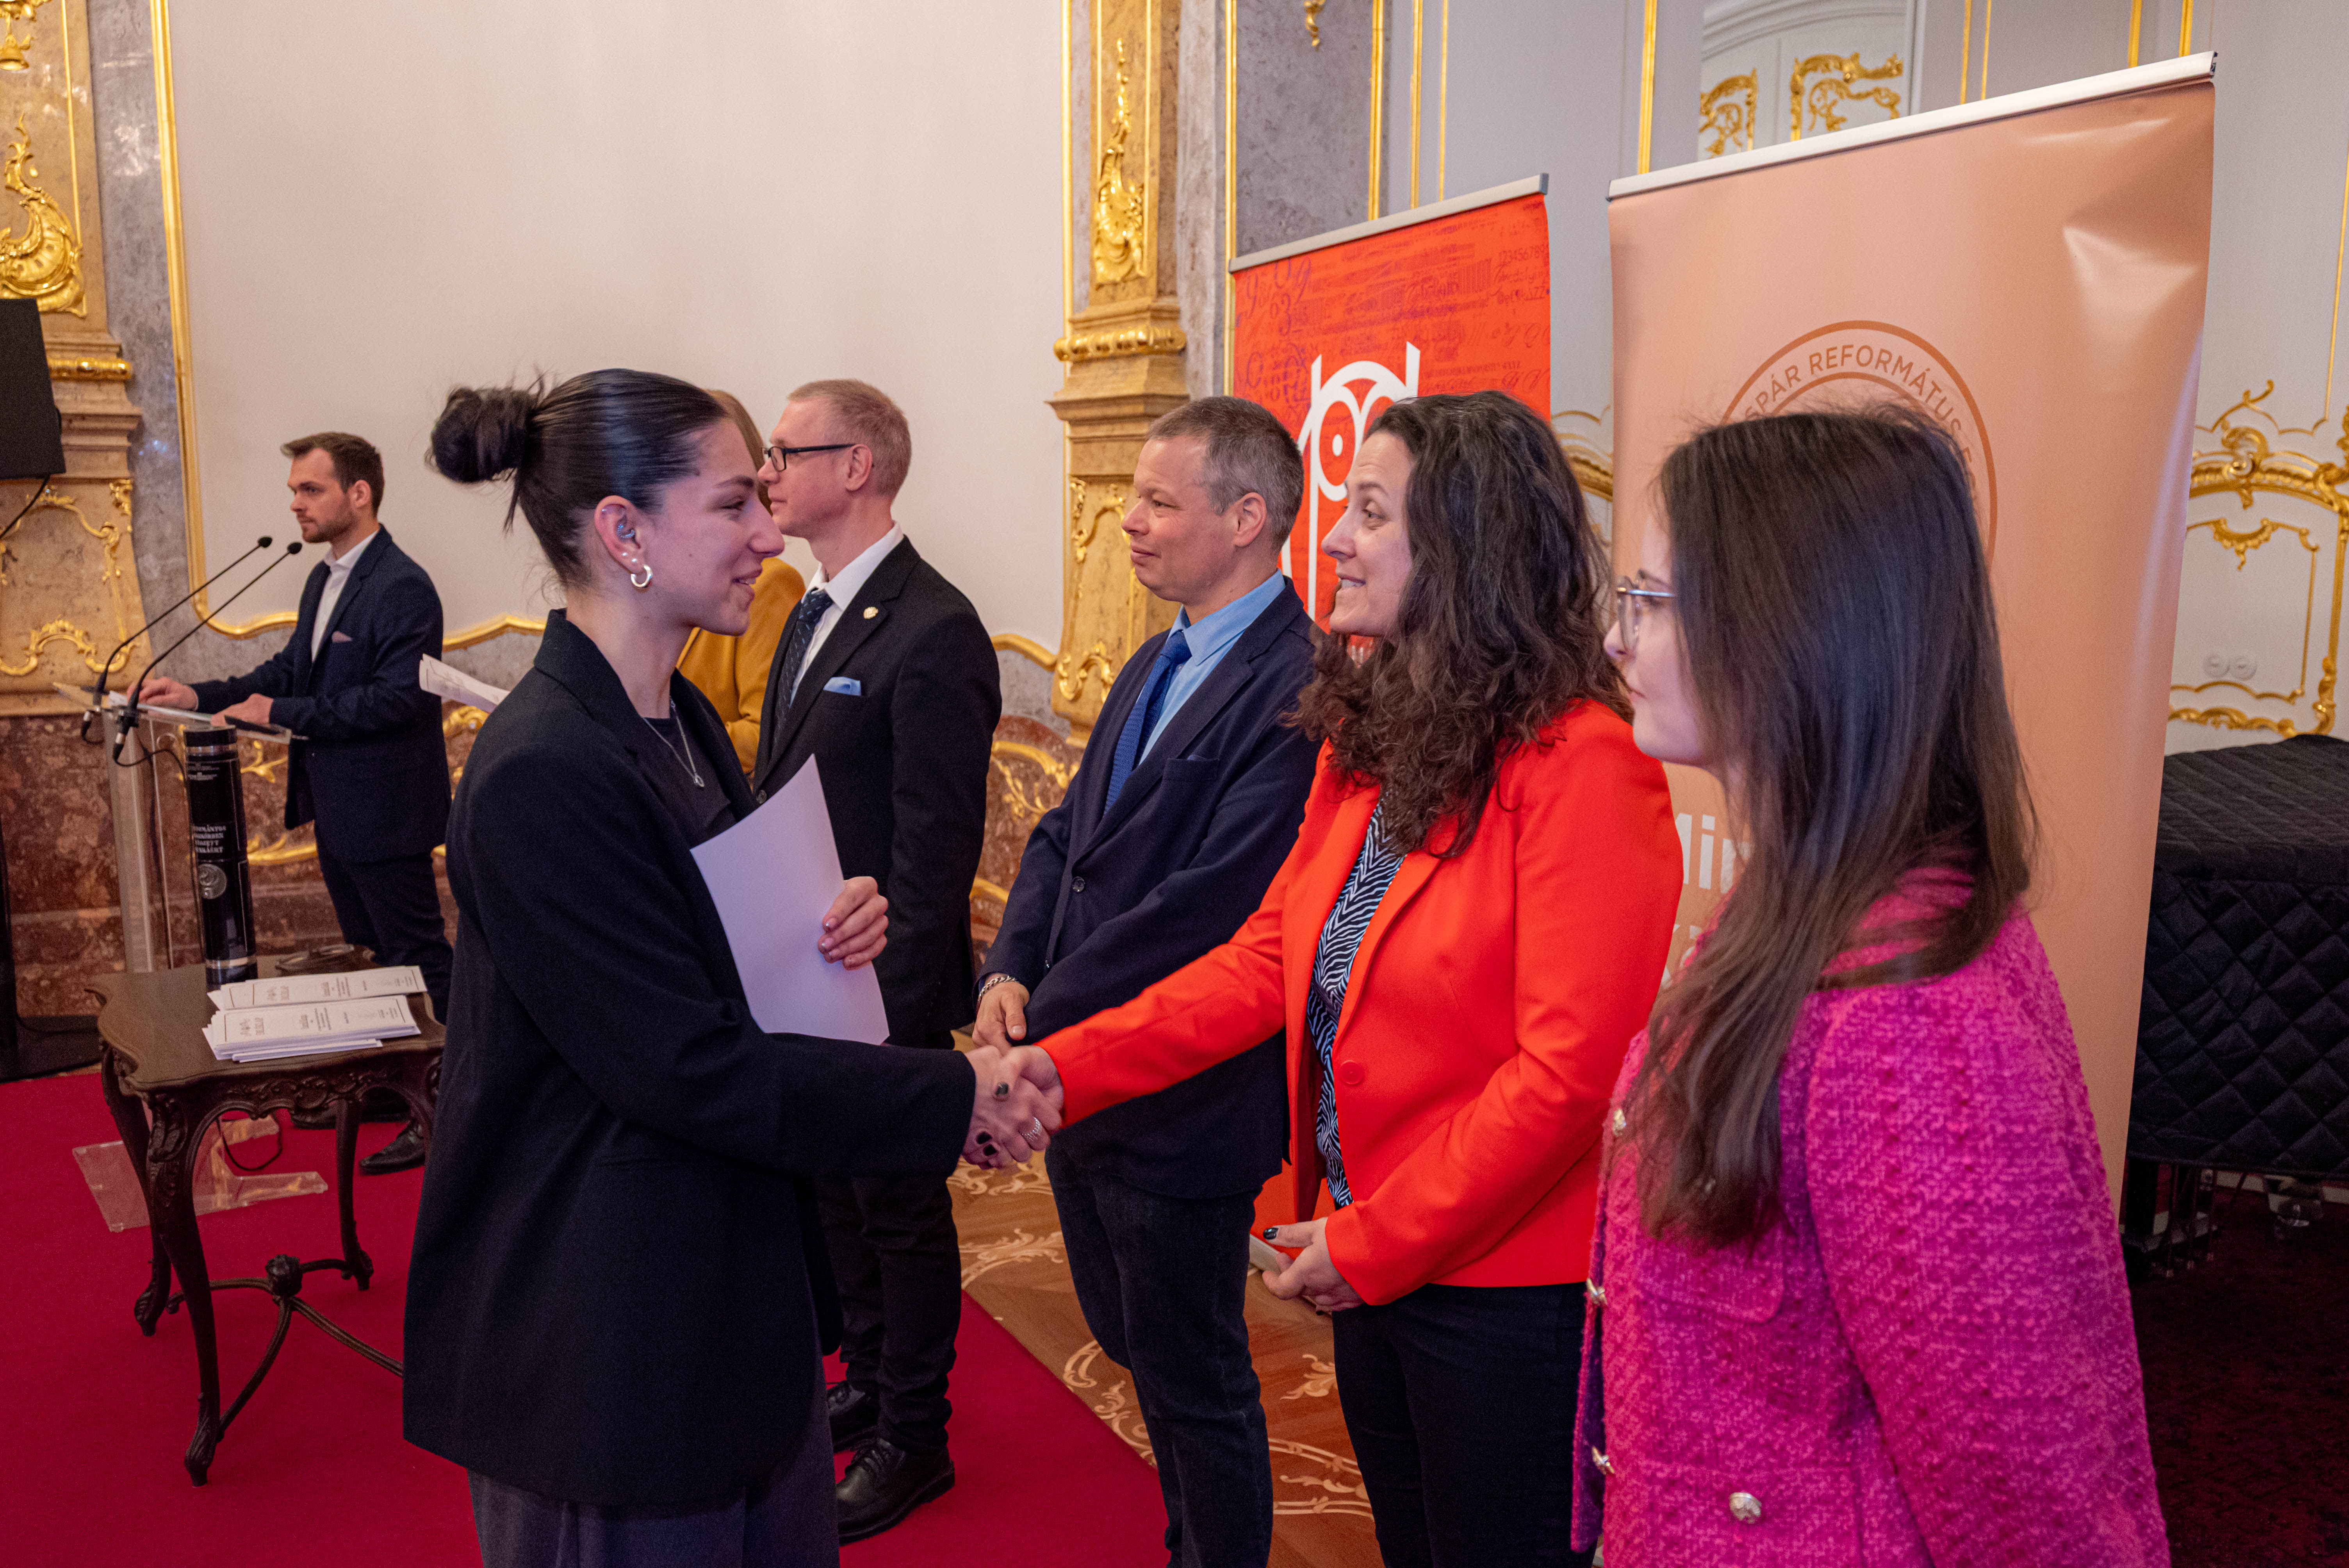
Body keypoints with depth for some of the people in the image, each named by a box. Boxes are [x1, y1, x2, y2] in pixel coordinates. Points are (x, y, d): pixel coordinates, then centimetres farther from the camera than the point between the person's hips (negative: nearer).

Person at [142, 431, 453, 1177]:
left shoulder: (404, 588, -19)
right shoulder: (324, 579, 12)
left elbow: (399, 695, -26)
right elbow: (291, 668, 15)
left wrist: (286, 714, -22)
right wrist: (203, 695, 2)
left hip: (385, 811, -10)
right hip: (338, 808, 10)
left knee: (418, 960, -1)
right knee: (373, 955, 21)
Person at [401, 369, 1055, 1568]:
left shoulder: (679, 716, 6)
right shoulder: (543, 772, -24)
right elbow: (687, 1066, -24)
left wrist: (825, 928, -6)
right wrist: (953, 1096, -19)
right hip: (612, 1322, -8)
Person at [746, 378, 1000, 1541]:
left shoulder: (931, 630, -20)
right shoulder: (816, 614, 9)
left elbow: (935, 849, -22)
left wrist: (890, 1007, -21)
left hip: (882, 990, -9)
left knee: (900, 1212, 8)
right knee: (839, 1192, 22)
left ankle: (912, 1442, 27)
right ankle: (868, 1381, 43)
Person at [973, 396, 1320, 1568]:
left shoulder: (1295, 690, -21)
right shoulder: (1155, 666, 11)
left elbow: (1207, 905, -26)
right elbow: (1066, 833, 11)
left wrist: (1048, 1017, -19)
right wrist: (1009, 972, -4)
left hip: (1182, 1106, -9)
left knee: (1192, 1382, 11)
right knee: (1135, 1346, 25)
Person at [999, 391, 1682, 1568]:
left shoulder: (1579, 765, -20)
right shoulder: (1368, 741, 5)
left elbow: (1569, 1071, -22)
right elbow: (1269, 955, 5)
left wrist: (1375, 1243, -16)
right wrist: (1069, 1064, -3)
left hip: (1504, 1292, -7)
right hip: (1370, 1264, 7)